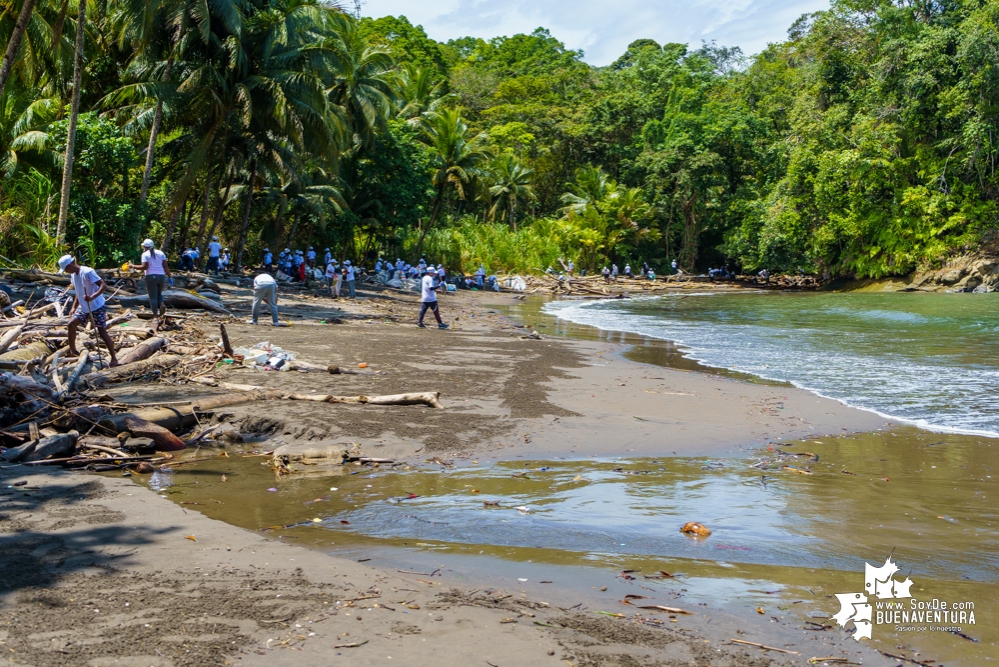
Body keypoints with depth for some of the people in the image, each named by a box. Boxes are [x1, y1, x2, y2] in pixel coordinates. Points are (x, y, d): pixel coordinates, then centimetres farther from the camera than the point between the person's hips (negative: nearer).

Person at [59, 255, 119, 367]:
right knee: (71, 324, 4)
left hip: (97, 307, -8)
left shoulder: (87, 272, -21)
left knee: (102, 332, -8)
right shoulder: (73, 275, 6)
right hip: (84, 307, 8)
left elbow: (104, 285, -28)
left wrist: (92, 297, -41)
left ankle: (113, 358, -1)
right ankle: (72, 351, 20)